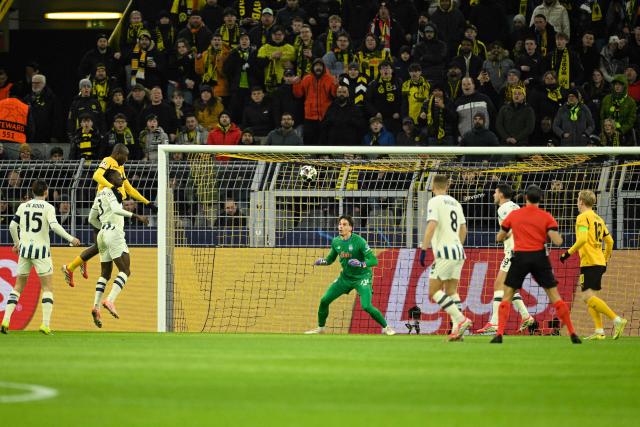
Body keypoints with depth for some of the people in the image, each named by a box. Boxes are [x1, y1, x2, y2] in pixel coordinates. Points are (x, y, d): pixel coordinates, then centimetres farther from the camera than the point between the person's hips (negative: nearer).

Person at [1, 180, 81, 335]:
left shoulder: (23, 206, 7)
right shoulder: (48, 207, -4)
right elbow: (54, 226, -18)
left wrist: (16, 243, 24)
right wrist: (71, 238, -11)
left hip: (24, 249, 4)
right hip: (41, 249, -4)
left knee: (18, 287, 13)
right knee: (48, 288, 2)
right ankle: (45, 324, -10)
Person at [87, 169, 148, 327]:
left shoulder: (100, 195, 21)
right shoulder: (110, 191, -4)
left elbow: (92, 219, 27)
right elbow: (116, 209, -22)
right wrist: (136, 216, -24)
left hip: (103, 233, 9)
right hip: (114, 233, -9)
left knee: (105, 274, 11)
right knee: (125, 271, -12)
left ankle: (96, 306, 0)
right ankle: (110, 301, -26)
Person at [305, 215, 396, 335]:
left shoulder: (359, 241, -20)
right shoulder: (336, 242, -2)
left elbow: (374, 260, -22)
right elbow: (330, 259, 14)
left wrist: (361, 264, -40)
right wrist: (321, 261, -8)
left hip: (362, 277, -6)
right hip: (345, 277, 6)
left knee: (366, 306, -21)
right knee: (324, 300, 1)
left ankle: (386, 327, -1)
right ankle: (320, 328, 22)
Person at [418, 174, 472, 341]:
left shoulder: (435, 202, -6)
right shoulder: (454, 203, 16)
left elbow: (431, 226, -18)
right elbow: (463, 229, 21)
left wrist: (424, 249, -16)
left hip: (445, 252, -8)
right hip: (458, 252, 8)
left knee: (434, 292, -5)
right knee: (451, 291, 10)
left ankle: (461, 319, -18)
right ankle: (457, 328, -1)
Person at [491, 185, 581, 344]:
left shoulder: (513, 215, 5)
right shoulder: (546, 217, 0)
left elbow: (499, 238, 15)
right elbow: (557, 241, -10)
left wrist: (508, 234, 36)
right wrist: (556, 233, 13)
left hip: (520, 257, 0)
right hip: (539, 257, 0)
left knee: (507, 296, 9)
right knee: (554, 296, 6)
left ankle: (499, 334, -7)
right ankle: (572, 334, 4)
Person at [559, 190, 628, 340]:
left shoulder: (583, 217, -7)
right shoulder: (598, 219, 18)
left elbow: (582, 239, -21)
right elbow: (609, 241, 20)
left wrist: (568, 253, -14)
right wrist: (605, 259, 29)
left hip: (589, 262, -9)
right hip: (600, 263, 9)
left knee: (588, 297, -14)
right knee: (590, 297, 12)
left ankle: (617, 320, -24)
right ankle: (599, 331, 3)